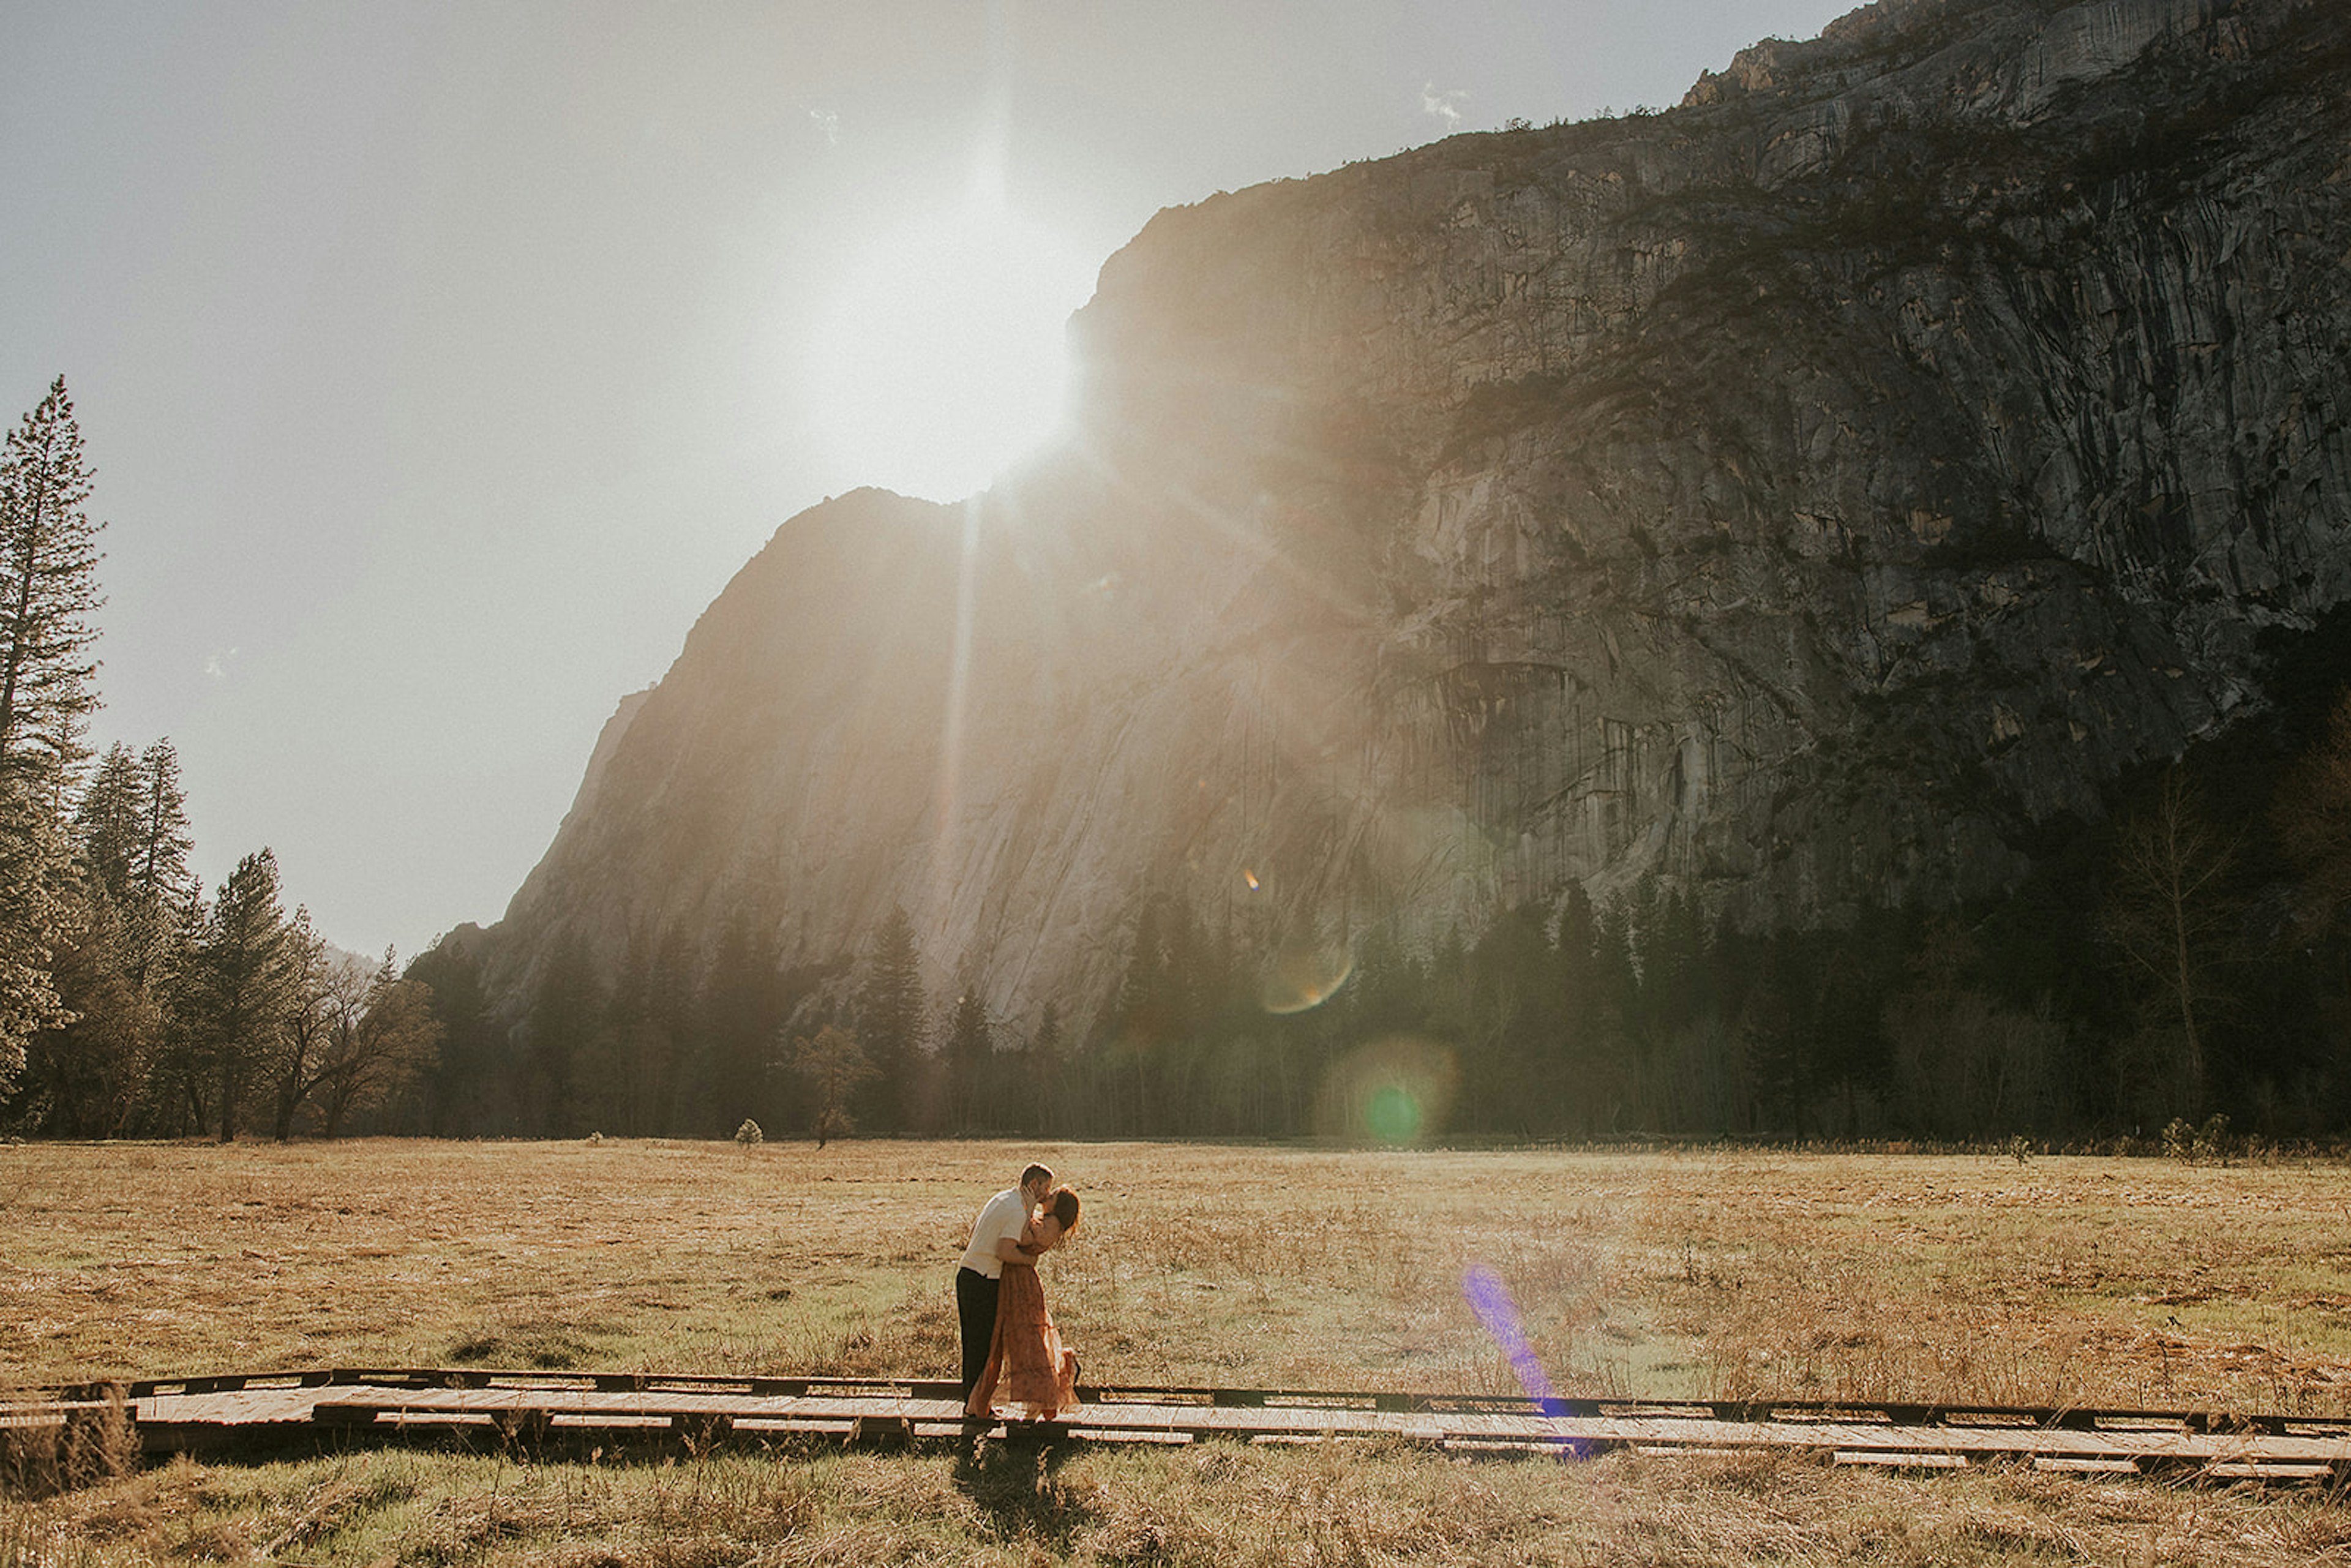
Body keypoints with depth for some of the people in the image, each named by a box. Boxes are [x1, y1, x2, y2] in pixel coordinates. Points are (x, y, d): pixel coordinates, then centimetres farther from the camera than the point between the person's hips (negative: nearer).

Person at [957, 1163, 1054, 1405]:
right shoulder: (1018, 1212, -16)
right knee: (982, 1343, -1)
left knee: (974, 1342, 15)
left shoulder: (1001, 1198, 13)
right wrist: (1030, 1260, -8)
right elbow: (1004, 1252, -26)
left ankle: (972, 1402, 22)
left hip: (968, 1274, 9)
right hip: (983, 1283, -9)